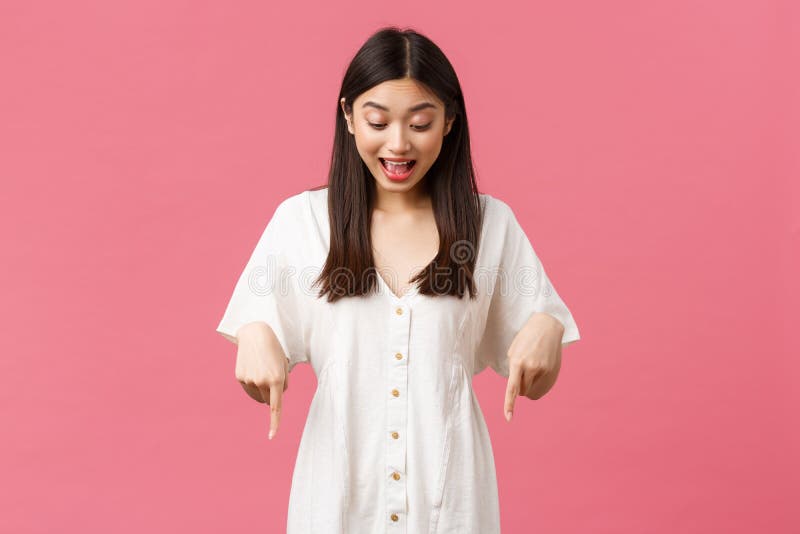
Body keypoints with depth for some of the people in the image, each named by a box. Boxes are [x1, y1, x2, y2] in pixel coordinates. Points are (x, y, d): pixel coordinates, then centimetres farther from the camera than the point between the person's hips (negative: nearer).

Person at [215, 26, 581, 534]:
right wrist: (254, 337, -18)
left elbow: (535, 385, 3)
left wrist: (546, 330, -17)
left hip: (448, 481, 0)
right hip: (338, 486, 0)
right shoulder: (301, 220, -2)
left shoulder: (492, 223, -1)